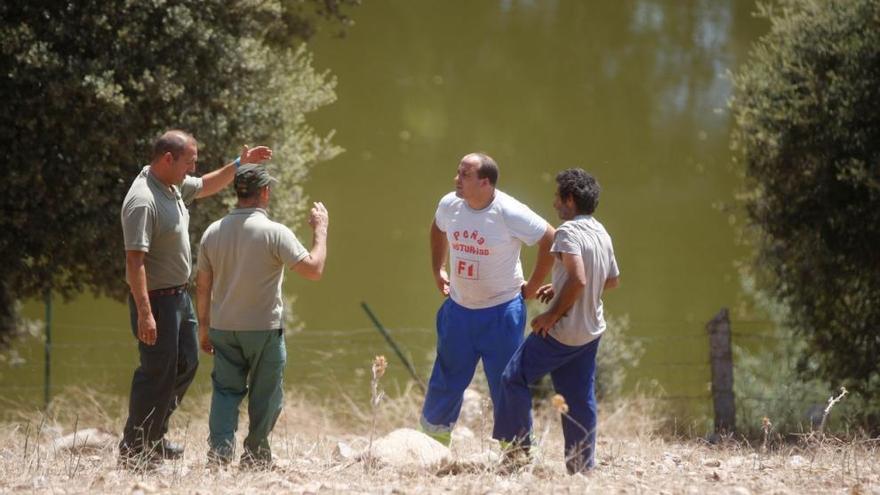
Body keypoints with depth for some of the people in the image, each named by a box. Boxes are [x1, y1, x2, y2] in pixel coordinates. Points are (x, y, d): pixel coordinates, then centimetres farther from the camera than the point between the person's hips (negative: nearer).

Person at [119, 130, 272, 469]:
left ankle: (153, 438, 30)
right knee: (158, 373, -5)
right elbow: (134, 261, -28)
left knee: (185, 363, 19)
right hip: (156, 299, -10)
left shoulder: (173, 186, 5)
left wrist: (240, 164, 17)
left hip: (178, 295, 10)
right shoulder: (143, 201, -24)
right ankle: (134, 451, 5)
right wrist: (144, 314, -31)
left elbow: (206, 186, 28)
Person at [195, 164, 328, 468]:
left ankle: (219, 451, -3)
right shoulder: (274, 233, -14)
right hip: (264, 328, -4)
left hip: (223, 327, 4)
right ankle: (256, 456, 15)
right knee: (264, 394, 9)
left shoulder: (213, 232, 2)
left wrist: (204, 326, 17)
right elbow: (313, 269, -16)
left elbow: (203, 285, 7)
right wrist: (320, 230, -4)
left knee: (226, 389, 10)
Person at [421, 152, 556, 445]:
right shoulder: (449, 205, -5)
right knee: (445, 382, 11)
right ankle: (433, 442, 27)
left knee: (505, 386, 0)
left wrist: (533, 286, -7)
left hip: (501, 311, -5)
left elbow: (550, 240, -11)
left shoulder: (510, 214, -21)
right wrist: (438, 270, 16)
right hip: (458, 309, 5)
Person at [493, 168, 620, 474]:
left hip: (561, 331, -8)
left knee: (514, 378, 4)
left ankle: (518, 446, 4)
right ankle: (583, 466, 11)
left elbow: (578, 279, -27)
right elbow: (612, 280, 19)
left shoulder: (568, 231, -17)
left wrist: (552, 315, -18)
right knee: (580, 400, 11)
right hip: (591, 331, 8)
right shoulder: (601, 233, 9)